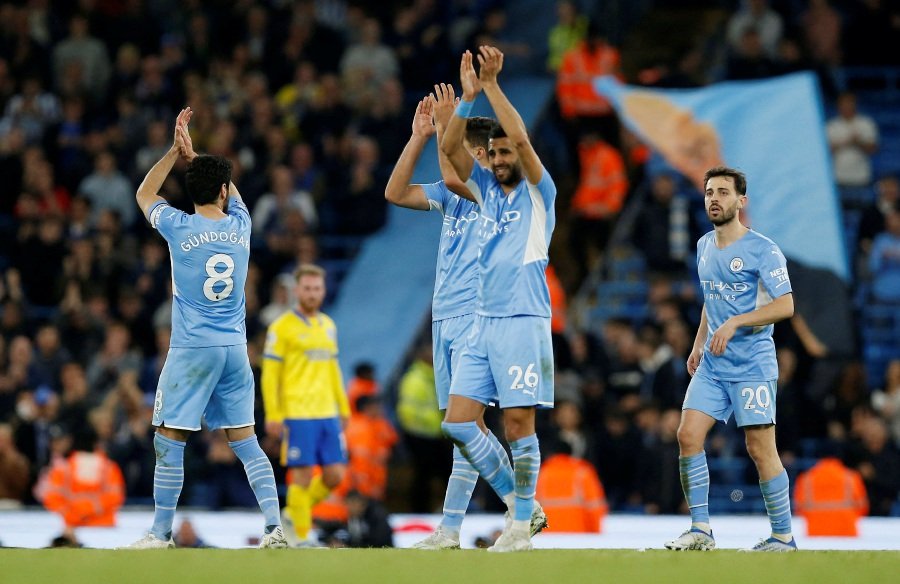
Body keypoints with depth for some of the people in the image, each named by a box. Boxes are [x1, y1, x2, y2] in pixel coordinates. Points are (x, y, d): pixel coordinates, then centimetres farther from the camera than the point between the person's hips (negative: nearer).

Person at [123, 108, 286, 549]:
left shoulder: (178, 227, -6)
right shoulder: (240, 226, 3)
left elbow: (144, 194, 16)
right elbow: (227, 189, 26)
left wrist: (175, 152, 18)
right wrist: (190, 154, 24)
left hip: (191, 348, -4)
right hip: (235, 348, 4)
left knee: (169, 441, 2)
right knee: (245, 441, 6)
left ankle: (161, 532, 2)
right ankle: (274, 526, -4)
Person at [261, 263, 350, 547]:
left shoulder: (328, 326, 16)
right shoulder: (282, 327, -3)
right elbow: (270, 373, -6)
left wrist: (343, 408, 20)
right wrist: (273, 415, -12)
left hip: (328, 414, 6)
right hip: (297, 415, -6)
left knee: (335, 474, 2)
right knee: (303, 475, -6)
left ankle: (295, 513, 22)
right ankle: (300, 536, 3)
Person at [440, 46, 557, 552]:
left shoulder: (538, 192, -2)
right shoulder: (487, 189, 15)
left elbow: (522, 137, -17)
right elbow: (451, 148, 4)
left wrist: (493, 84, -16)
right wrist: (469, 97, -6)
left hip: (524, 322, -7)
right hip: (483, 322, 7)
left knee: (518, 422, -6)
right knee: (458, 421, 1)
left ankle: (522, 524, 0)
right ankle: (515, 496, 14)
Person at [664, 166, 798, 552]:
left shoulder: (762, 250, -9)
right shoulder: (704, 247, 13)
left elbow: (785, 305, -16)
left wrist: (734, 323, -23)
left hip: (752, 365, -7)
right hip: (711, 365, 7)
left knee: (759, 448, -7)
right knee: (688, 435, -6)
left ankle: (783, 535, 3)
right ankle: (700, 529, -1)